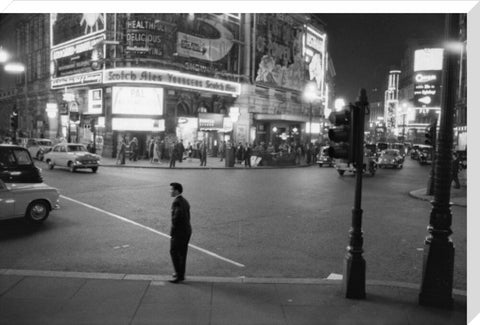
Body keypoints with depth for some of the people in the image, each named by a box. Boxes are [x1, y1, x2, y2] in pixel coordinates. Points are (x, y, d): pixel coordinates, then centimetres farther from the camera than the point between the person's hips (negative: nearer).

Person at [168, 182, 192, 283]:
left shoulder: (176, 202, -19)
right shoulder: (185, 201, 11)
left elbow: (176, 218, -25)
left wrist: (172, 233, -16)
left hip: (179, 232, -9)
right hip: (187, 230, 9)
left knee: (174, 252, 1)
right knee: (182, 253, 16)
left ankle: (179, 276, 4)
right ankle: (181, 273, 26)